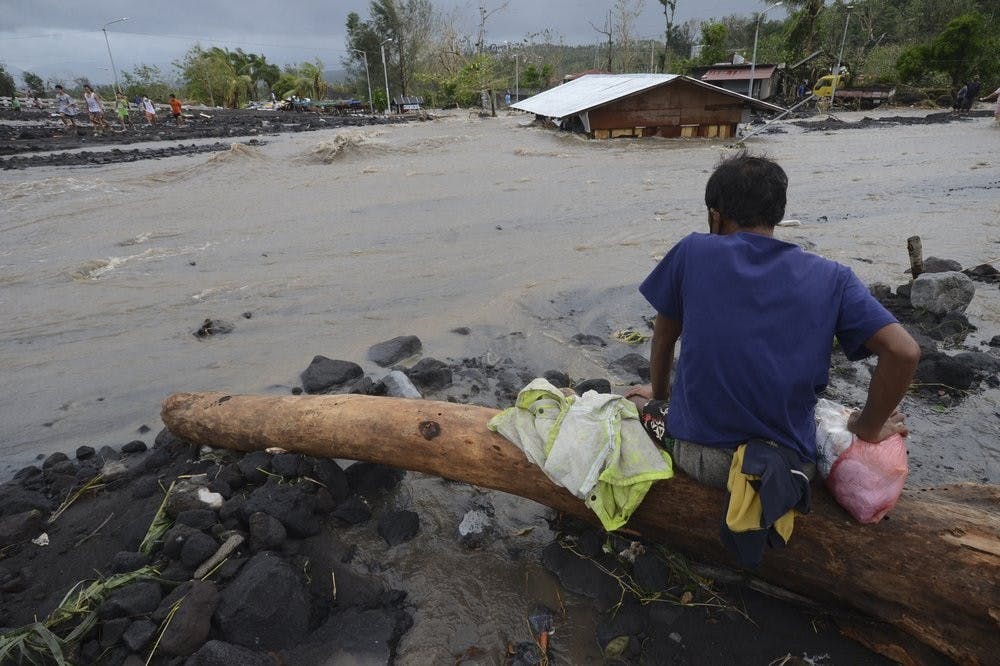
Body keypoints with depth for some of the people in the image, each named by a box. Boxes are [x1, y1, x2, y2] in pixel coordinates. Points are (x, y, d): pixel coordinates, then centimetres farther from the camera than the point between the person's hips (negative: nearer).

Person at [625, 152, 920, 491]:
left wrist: (659, 397, 23)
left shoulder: (692, 252, -4)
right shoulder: (831, 278, -3)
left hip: (695, 455, 1)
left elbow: (664, 337, 6)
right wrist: (869, 428, 5)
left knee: (634, 402, 32)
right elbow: (904, 351, -10)